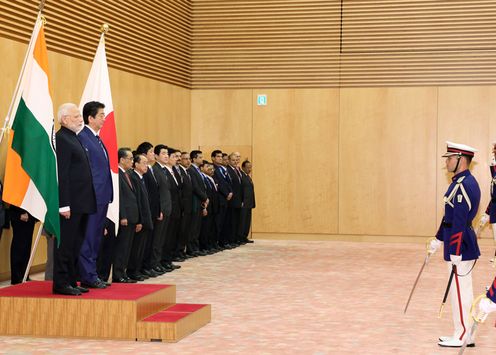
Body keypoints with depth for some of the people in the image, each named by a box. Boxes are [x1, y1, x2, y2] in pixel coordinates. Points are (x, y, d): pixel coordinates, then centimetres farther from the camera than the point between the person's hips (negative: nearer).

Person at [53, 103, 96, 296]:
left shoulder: (73, 138, 18)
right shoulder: (61, 138, -12)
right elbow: (61, 175, -18)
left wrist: (86, 202, 17)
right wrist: (64, 205, -22)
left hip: (81, 203, 10)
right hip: (70, 203, -10)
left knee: (75, 245, 14)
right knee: (65, 244, -3)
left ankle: (71, 281, 21)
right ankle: (61, 283, 3)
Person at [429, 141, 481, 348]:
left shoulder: (463, 185, -20)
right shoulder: (462, 182, 12)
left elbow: (459, 222, -23)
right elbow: (449, 217, 19)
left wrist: (455, 253, -24)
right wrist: (438, 239, 24)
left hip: (461, 248, -10)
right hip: (463, 246, 10)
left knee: (459, 291, -2)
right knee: (463, 291, 15)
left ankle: (462, 337, 6)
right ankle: (465, 334, 23)